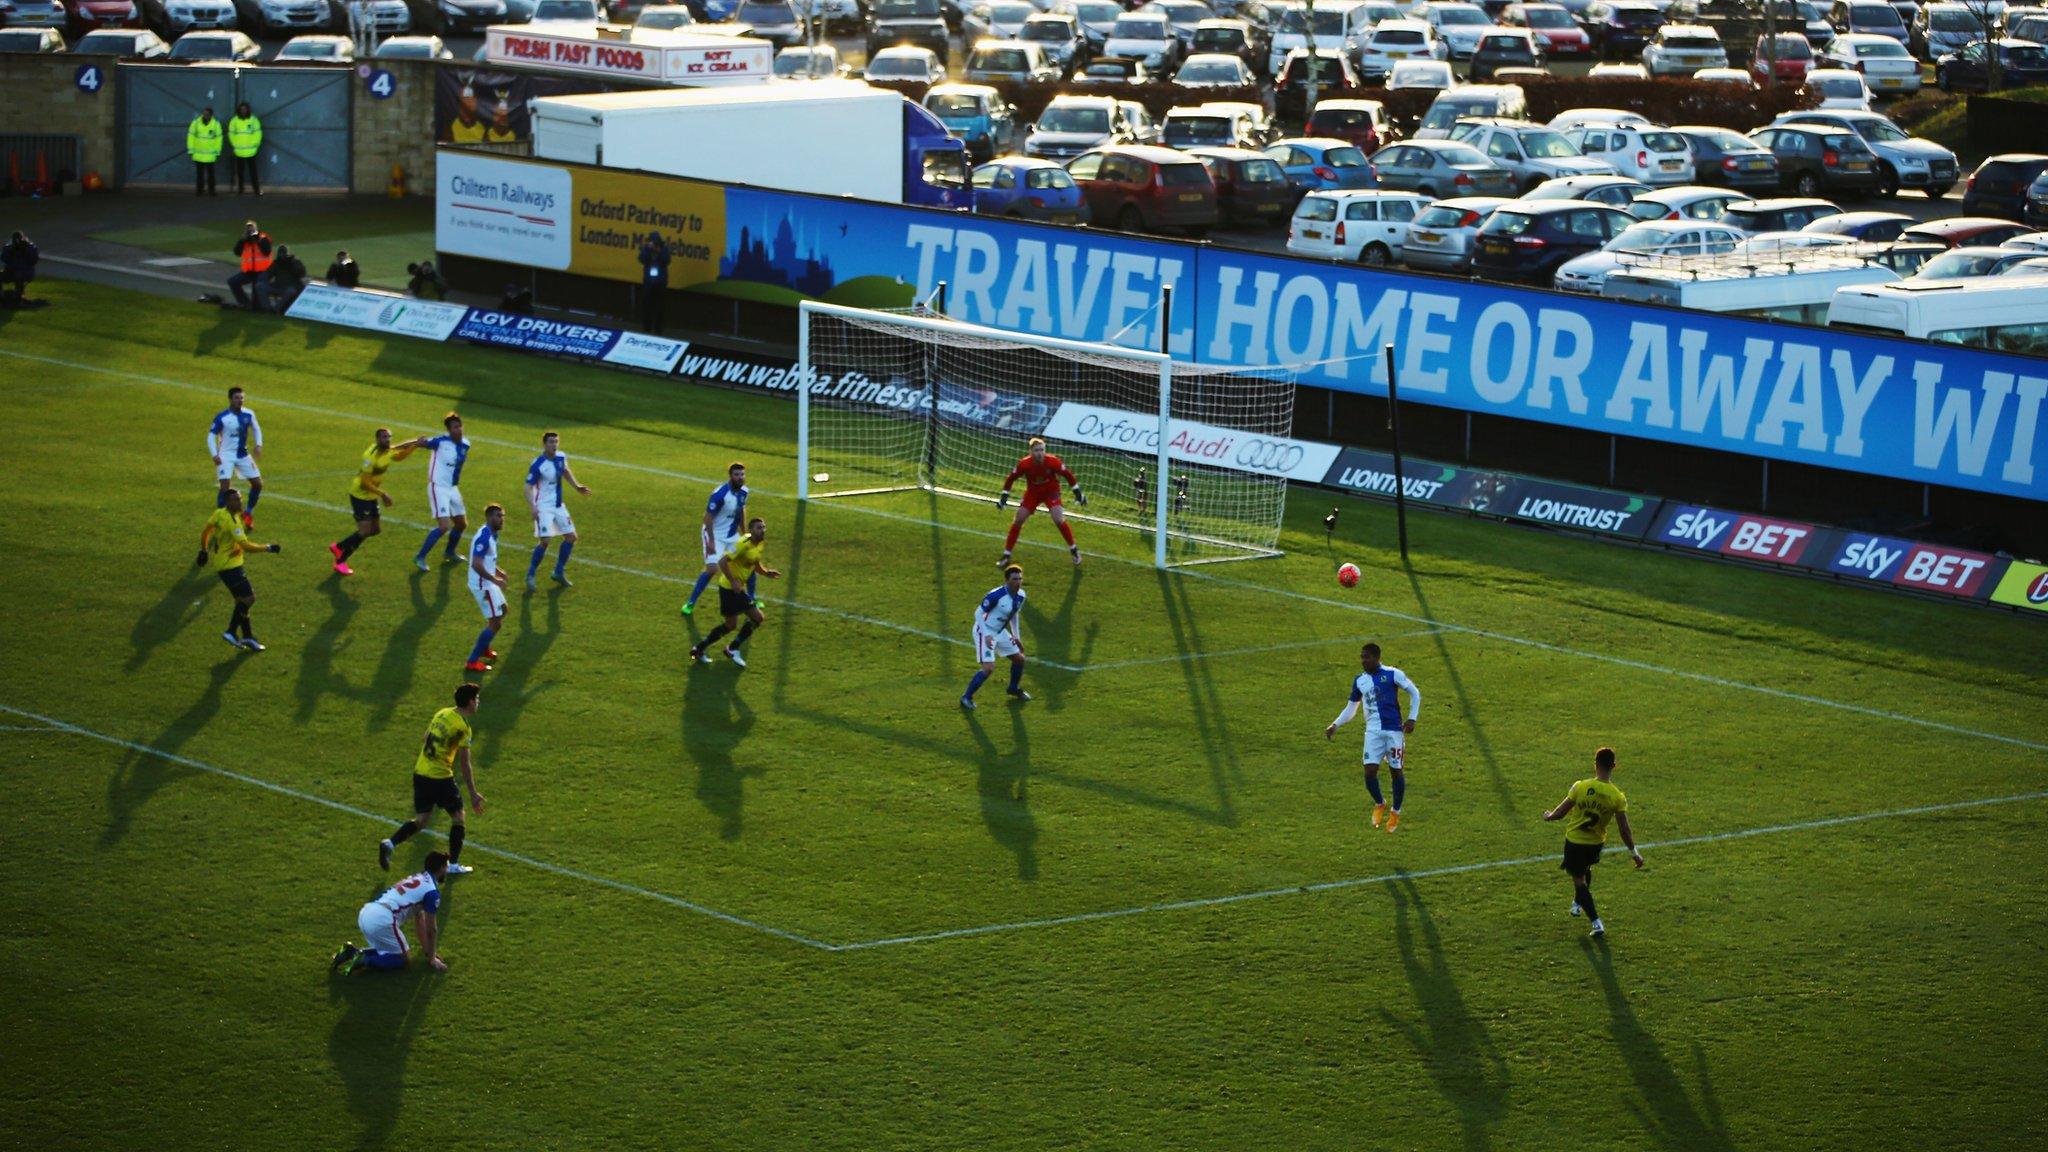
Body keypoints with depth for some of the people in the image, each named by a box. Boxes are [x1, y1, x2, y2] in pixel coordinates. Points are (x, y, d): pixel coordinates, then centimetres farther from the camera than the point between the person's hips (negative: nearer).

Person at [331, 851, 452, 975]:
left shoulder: (416, 878, 26)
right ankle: (364, 961, -13)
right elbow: (431, 929, 3)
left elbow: (421, 919, 35)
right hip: (382, 920, -9)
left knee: (390, 951, 27)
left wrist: (426, 947, 42)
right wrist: (432, 959, 14)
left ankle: (352, 953, 8)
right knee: (404, 959, 5)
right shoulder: (432, 891, -1)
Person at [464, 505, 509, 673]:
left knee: (502, 611, 28)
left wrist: (498, 571, 13)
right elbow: (476, 564, -31)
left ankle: (484, 648, 44)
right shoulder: (484, 537, -24)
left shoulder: (491, 534, 8)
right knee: (495, 622, -8)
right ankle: (472, 662, -5)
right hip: (482, 585, -10)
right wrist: (495, 580, -27)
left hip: (487, 583, 10)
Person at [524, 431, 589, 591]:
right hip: (544, 507, -7)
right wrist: (533, 507, -34)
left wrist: (577, 487, 14)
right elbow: (529, 487, -21)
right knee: (545, 541, -16)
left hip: (558, 505, 7)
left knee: (571, 537, 8)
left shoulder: (561, 458, -1)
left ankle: (559, 572, 23)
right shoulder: (538, 464, -21)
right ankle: (530, 576, -2)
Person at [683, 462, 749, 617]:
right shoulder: (720, 494, -27)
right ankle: (690, 603, -7)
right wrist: (711, 542, -25)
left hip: (732, 535, 7)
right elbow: (708, 517, -23)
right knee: (711, 568, -19)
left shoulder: (743, 491, -3)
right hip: (716, 535, -7)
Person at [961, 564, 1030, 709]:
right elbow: (978, 613, -21)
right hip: (985, 632, -8)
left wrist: (1016, 635, 11)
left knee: (1019, 659, 16)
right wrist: (986, 635, -30)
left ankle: (1014, 688, 43)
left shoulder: (1020, 596, -4)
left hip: (1000, 632, 8)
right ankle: (966, 698, -5)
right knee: (989, 668, -19)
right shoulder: (996, 595, -28)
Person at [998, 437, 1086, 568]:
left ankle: (1074, 550, 3)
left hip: (1051, 491, -2)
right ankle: (1006, 556, 6)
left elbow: (1068, 474, -11)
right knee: (1018, 520, -4)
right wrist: (1004, 496, -6)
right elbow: (1010, 478, -7)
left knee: (1058, 519, -19)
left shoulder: (1052, 462, -27)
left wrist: (1078, 492, -7)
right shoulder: (1024, 464, -24)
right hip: (1032, 492, 2)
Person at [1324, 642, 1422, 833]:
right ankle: (1379, 804, 17)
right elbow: (1351, 708, 18)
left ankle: (1395, 812, 23)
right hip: (1373, 732, 3)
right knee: (1370, 771, -10)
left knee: (1397, 771, 3)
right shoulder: (1359, 681, 9)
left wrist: (1412, 719, -4)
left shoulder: (1393, 674, -5)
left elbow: (1415, 693, 4)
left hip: (1394, 730, -3)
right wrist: (1335, 725, 5)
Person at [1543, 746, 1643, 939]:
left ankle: (1597, 923, 1)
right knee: (1585, 869, 33)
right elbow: (1624, 830, -13)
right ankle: (1578, 903, 50)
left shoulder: (1580, 787, -20)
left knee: (1579, 879, 10)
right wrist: (1634, 853, 0)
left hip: (1574, 840, -2)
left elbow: (1560, 813, -13)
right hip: (1596, 843, 2)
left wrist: (1548, 816, 10)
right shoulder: (1618, 797, -16)